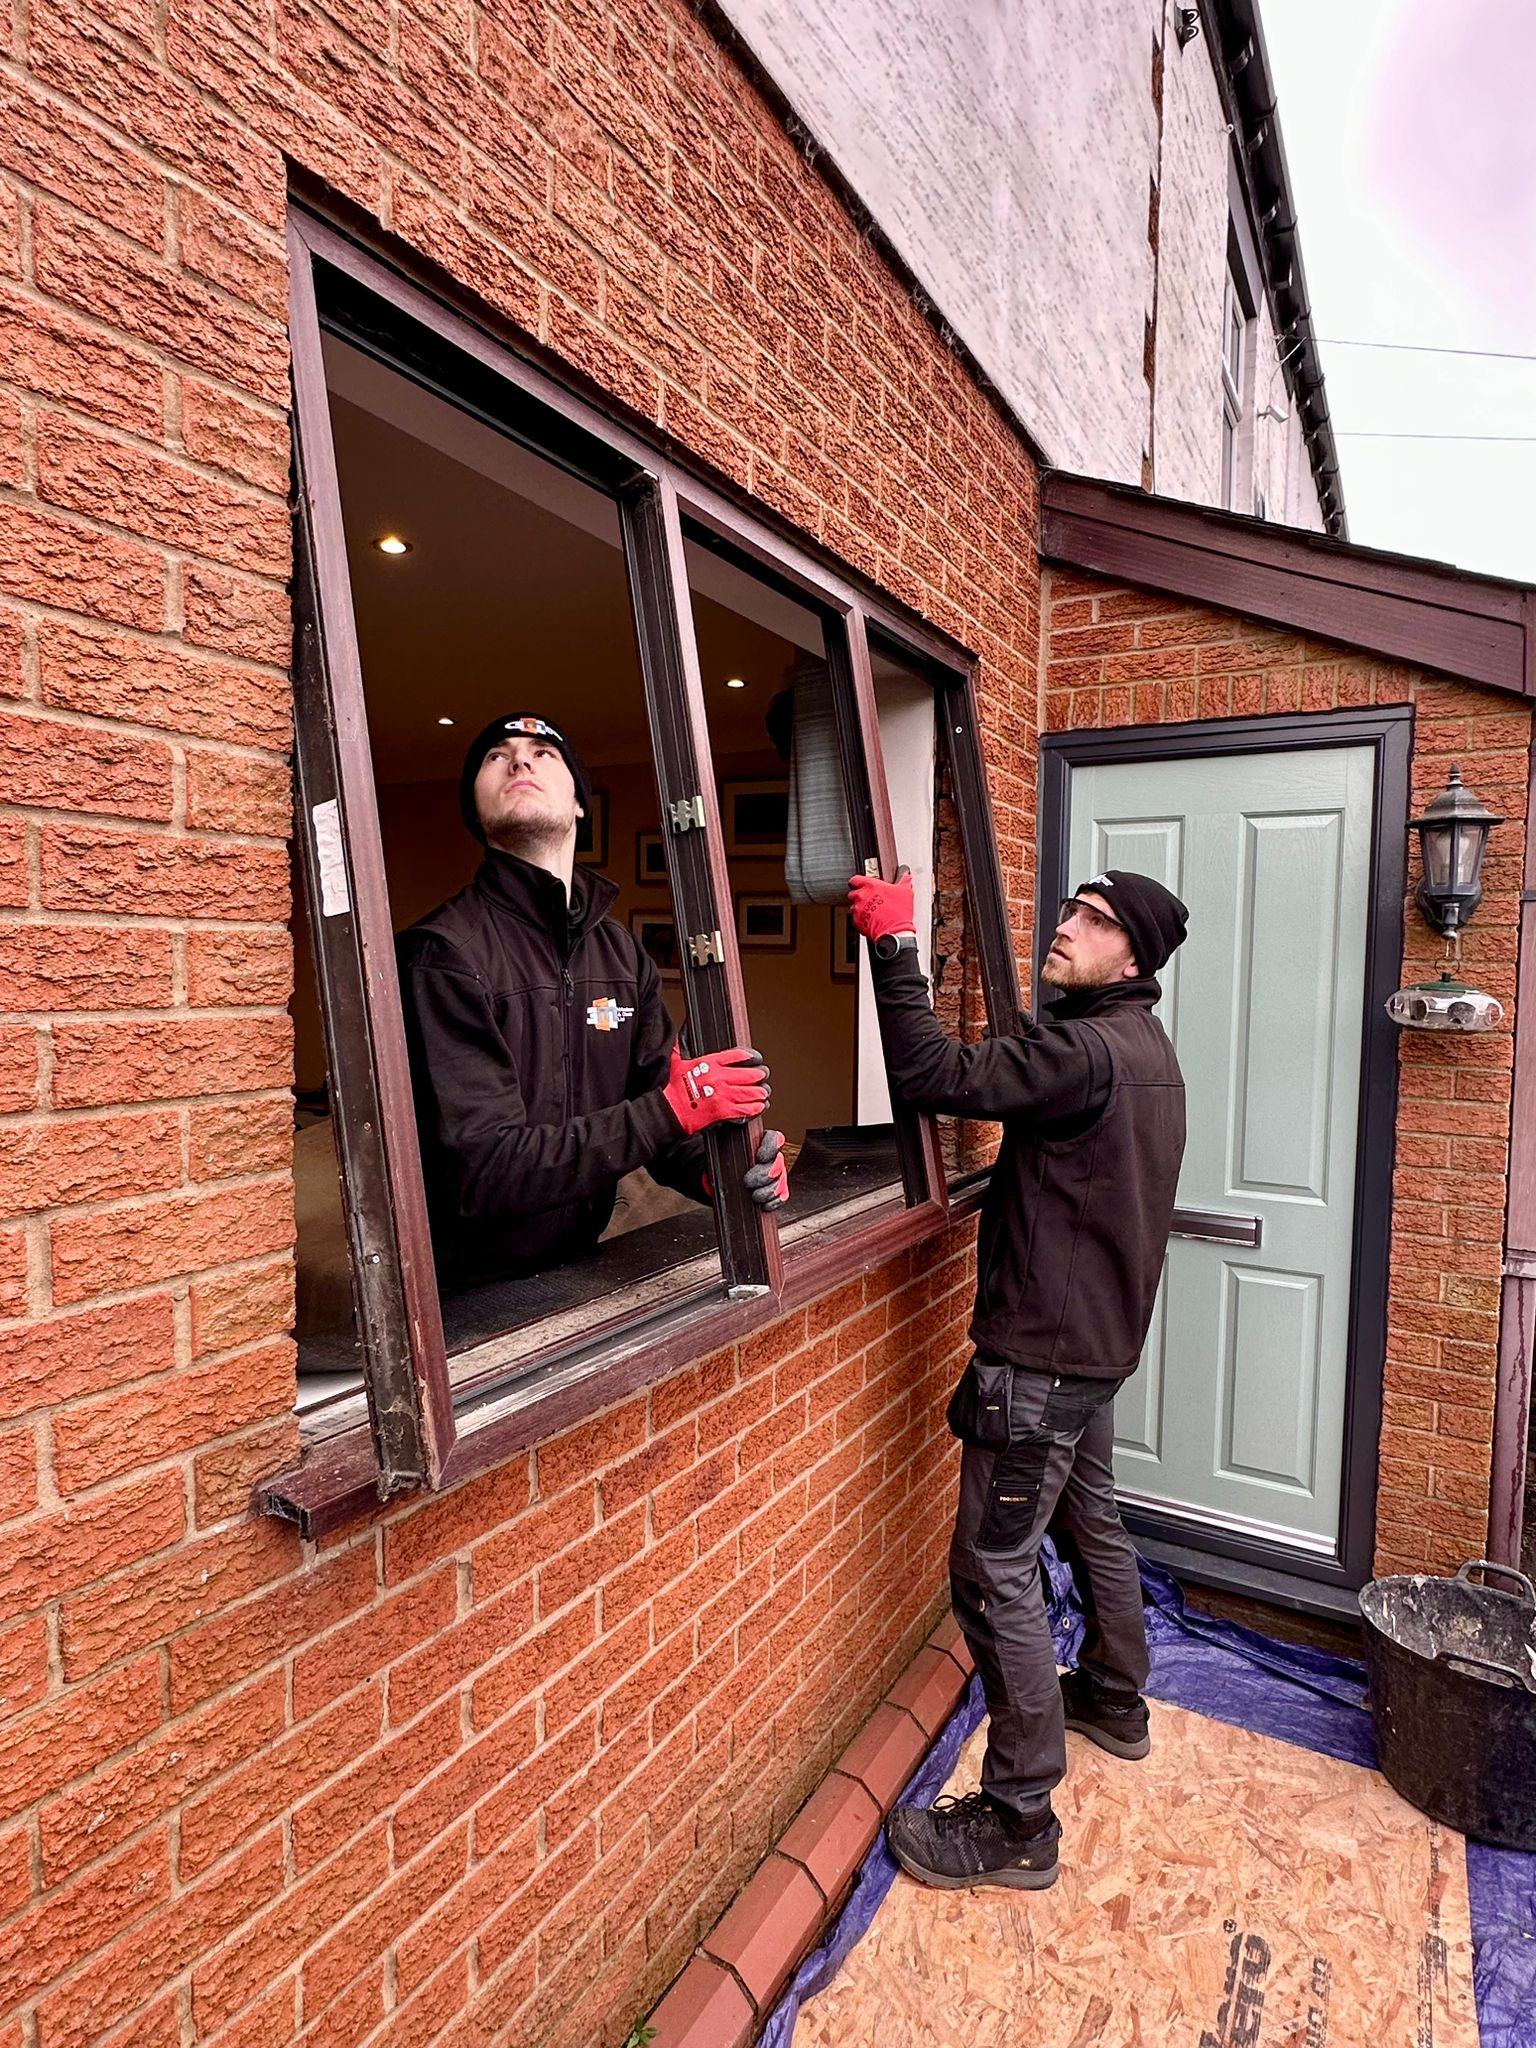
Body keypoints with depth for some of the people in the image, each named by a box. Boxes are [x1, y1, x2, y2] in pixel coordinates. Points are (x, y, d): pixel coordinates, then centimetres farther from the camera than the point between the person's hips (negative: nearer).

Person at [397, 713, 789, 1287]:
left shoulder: (621, 951, 7)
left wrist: (716, 1170, -15)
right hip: (475, 1293, -5)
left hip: (580, 1270, 5)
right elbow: (482, 1174, -20)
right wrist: (672, 1108, -22)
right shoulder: (443, 956, -14)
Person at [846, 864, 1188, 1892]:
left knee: (996, 1573, -1)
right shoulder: (1144, 1048, 9)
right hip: (1099, 1341, 10)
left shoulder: (1086, 1052, -24)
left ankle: (1019, 1820, 13)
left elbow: (935, 1076, -31)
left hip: (1043, 1353, -10)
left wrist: (896, 941, -27)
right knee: (1092, 1523, 27)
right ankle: (1116, 1700, 49)